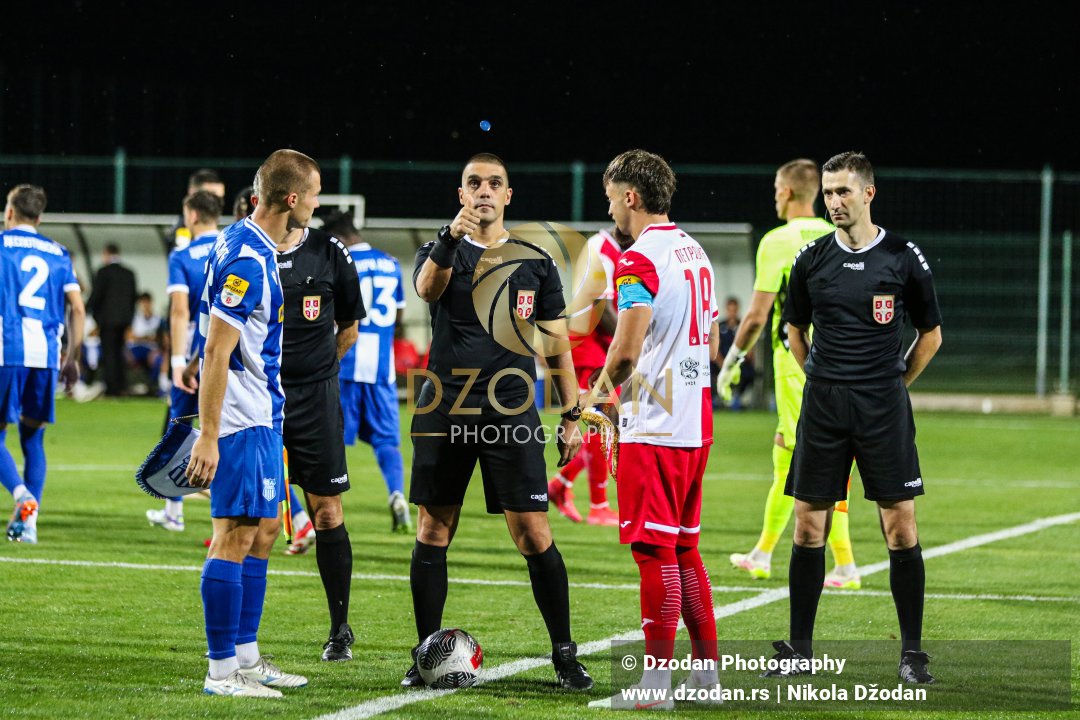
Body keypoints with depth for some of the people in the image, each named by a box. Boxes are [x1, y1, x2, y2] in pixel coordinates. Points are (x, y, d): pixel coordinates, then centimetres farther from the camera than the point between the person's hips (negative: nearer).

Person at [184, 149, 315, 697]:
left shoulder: (257, 249, 12)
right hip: (242, 420, -10)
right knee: (236, 536, -7)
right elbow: (216, 350, -21)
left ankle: (246, 657, 22)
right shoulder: (247, 259, -19)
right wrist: (208, 437, -23)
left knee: (263, 530, 15)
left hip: (263, 415, 10)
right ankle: (222, 672, -3)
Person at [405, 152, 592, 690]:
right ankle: (426, 655, 13)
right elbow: (427, 288, -20)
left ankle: (564, 654, 2)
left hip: (511, 414, 0)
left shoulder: (535, 264, 10)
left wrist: (572, 415, 7)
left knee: (534, 535, -6)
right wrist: (451, 238, -38)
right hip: (444, 411, 0)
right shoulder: (441, 251, 5)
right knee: (433, 531, 4)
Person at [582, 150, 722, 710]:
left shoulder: (640, 260, -14)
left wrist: (601, 386, -4)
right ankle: (706, 670, 18)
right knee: (685, 550, 15)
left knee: (655, 553, -6)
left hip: (653, 430, -9)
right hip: (695, 425, 9)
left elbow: (627, 349, -23)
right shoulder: (695, 253, 15)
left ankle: (657, 681, -5)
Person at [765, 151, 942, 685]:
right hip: (822, 403, 2)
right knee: (808, 526, 2)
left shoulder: (904, 258, -2)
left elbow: (931, 334, 9)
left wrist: (895, 384, 7)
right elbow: (795, 330, 19)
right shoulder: (812, 259, 5)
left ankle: (912, 651, 3)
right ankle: (800, 646, 11)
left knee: (901, 526, -4)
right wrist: (822, 380, 13)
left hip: (884, 406, -2)